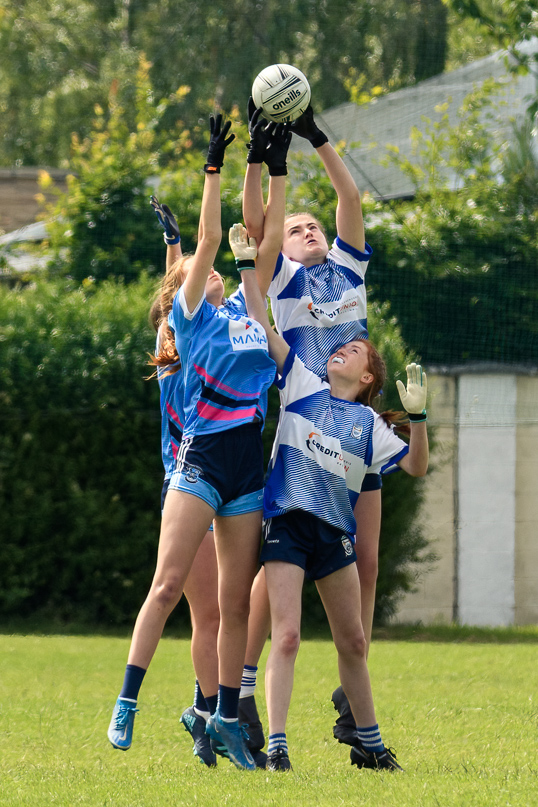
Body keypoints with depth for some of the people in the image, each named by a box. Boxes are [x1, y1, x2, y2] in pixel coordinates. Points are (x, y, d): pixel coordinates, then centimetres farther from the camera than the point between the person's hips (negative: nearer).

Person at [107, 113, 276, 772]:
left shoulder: (251, 310, 18)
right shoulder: (192, 316, 4)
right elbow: (208, 240, -4)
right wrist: (214, 167, -7)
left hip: (247, 464, 5)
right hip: (200, 460, -5)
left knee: (236, 599, 5)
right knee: (169, 581, -11)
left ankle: (226, 716, 10)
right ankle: (127, 704, -9)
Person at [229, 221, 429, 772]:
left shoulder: (369, 423, 12)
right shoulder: (304, 386, 9)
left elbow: (416, 467, 5)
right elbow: (263, 327, 6)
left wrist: (417, 415, -9)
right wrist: (247, 266, 2)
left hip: (335, 530, 3)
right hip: (286, 520, -3)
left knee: (353, 642, 10)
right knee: (286, 635, -14)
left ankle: (368, 744, 22)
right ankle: (276, 746, -16)